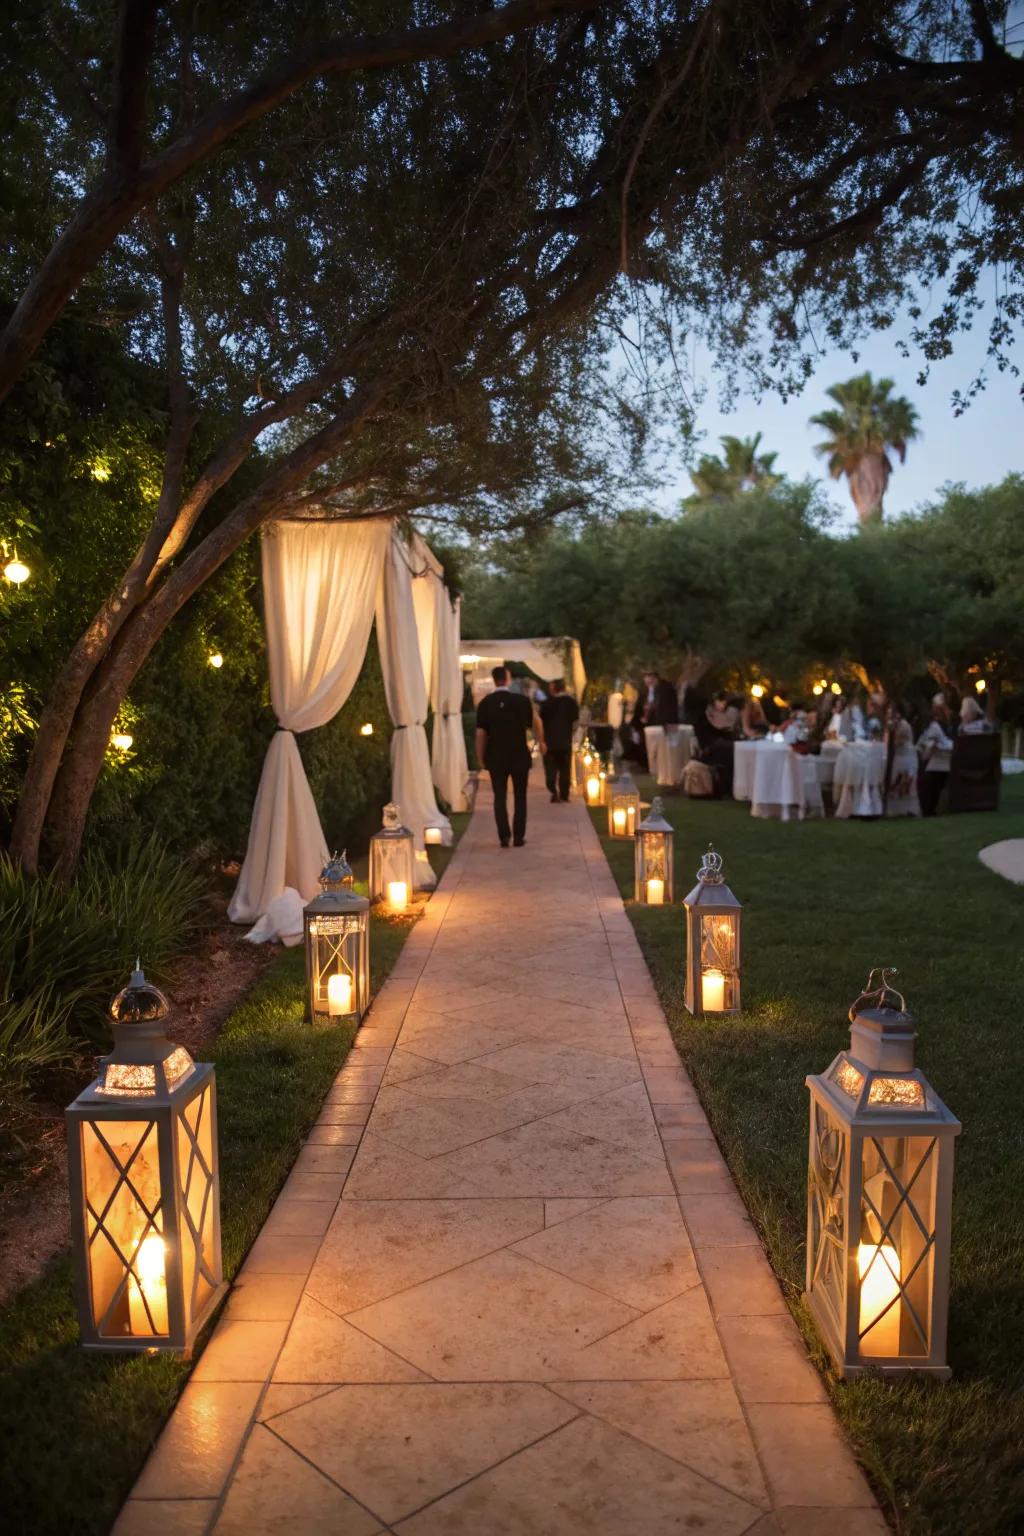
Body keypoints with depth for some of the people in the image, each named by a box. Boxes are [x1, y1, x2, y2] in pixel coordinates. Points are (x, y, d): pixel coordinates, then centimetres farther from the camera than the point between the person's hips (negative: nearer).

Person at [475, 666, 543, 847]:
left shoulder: (485, 703, -5)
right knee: (519, 797, 10)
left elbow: (480, 733, -5)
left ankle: (504, 836, 1)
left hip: (496, 757, 0)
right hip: (520, 756, 0)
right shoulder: (522, 700, -7)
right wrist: (540, 741, 15)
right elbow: (536, 721, -2)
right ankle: (519, 837, 8)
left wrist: (480, 758, 3)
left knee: (500, 797, 8)